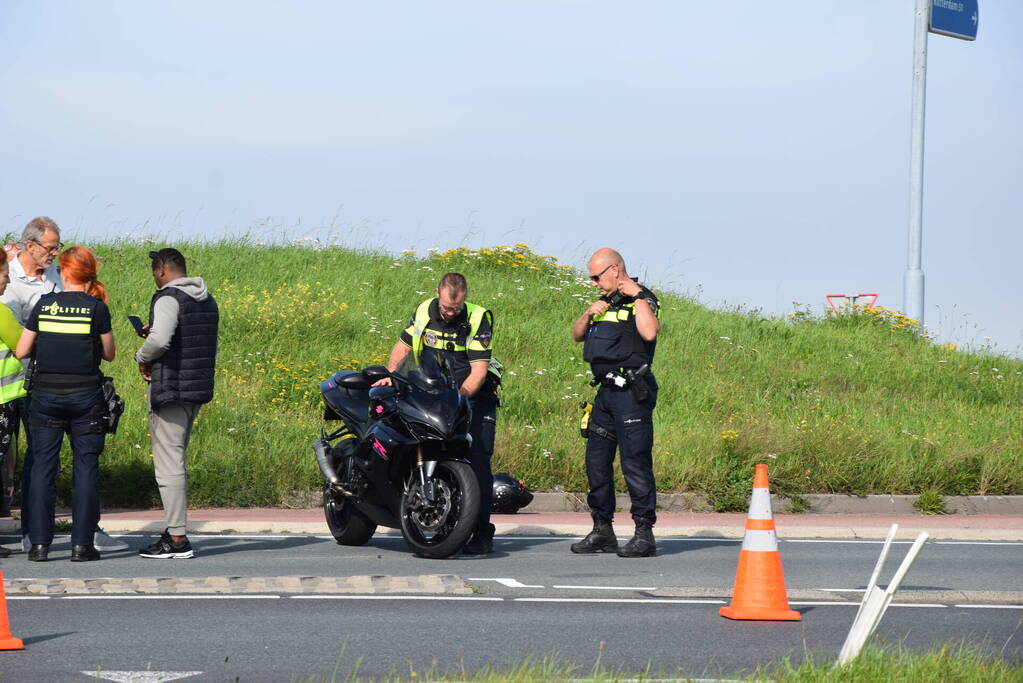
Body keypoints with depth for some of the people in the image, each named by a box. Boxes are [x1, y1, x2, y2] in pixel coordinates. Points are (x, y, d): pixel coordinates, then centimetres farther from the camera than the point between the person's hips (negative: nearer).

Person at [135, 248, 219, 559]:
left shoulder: (169, 298, -13)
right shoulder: (207, 300, 15)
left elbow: (160, 339, -28)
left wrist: (143, 357, -7)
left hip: (170, 388, -9)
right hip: (198, 387, 9)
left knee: (169, 463, -7)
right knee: (176, 461, 18)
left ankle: (178, 540, -10)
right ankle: (175, 530, 21)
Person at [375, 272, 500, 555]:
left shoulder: (478, 318, -13)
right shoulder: (425, 312, 0)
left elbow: (479, 371, -17)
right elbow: (402, 347, 12)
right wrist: (391, 376, -7)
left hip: (474, 396, -4)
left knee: (478, 460, -13)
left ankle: (482, 533, -12)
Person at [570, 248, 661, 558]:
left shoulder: (642, 300, -6)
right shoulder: (606, 301, 20)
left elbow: (649, 333, -26)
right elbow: (577, 335, 23)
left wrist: (637, 296, -19)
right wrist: (588, 314, 4)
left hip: (632, 392, -9)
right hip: (607, 391, 9)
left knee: (634, 461, -11)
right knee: (596, 461, 9)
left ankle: (644, 533, -10)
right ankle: (602, 530, 17)